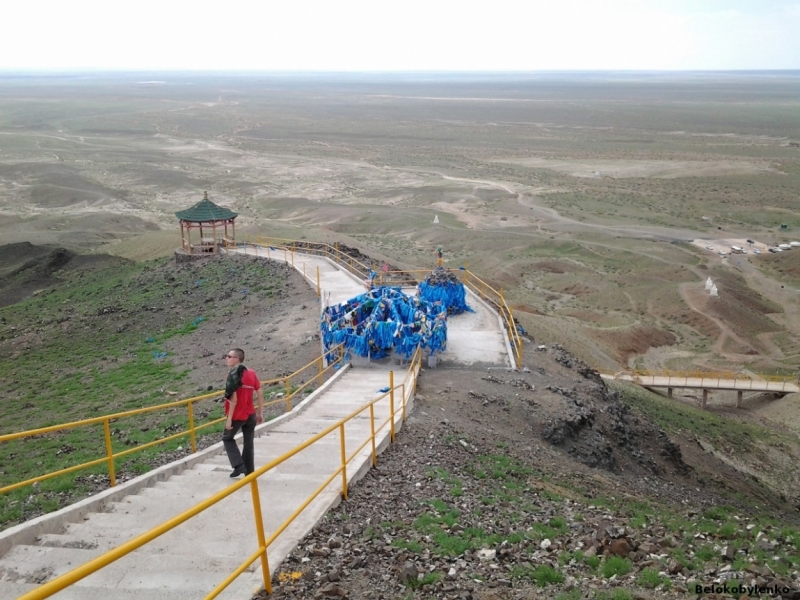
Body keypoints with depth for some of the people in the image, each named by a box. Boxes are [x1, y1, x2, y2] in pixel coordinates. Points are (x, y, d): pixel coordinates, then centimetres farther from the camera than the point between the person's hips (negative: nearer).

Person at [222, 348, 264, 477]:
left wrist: (229, 418, -16)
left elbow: (233, 399, -20)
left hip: (237, 415, -5)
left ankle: (239, 465, 7)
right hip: (251, 415, 5)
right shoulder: (252, 373, 3)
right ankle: (249, 472, 19)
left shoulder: (233, 374, -15)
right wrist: (260, 413, 10)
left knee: (227, 438, 17)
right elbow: (260, 394, 4)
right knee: (248, 444, 14)